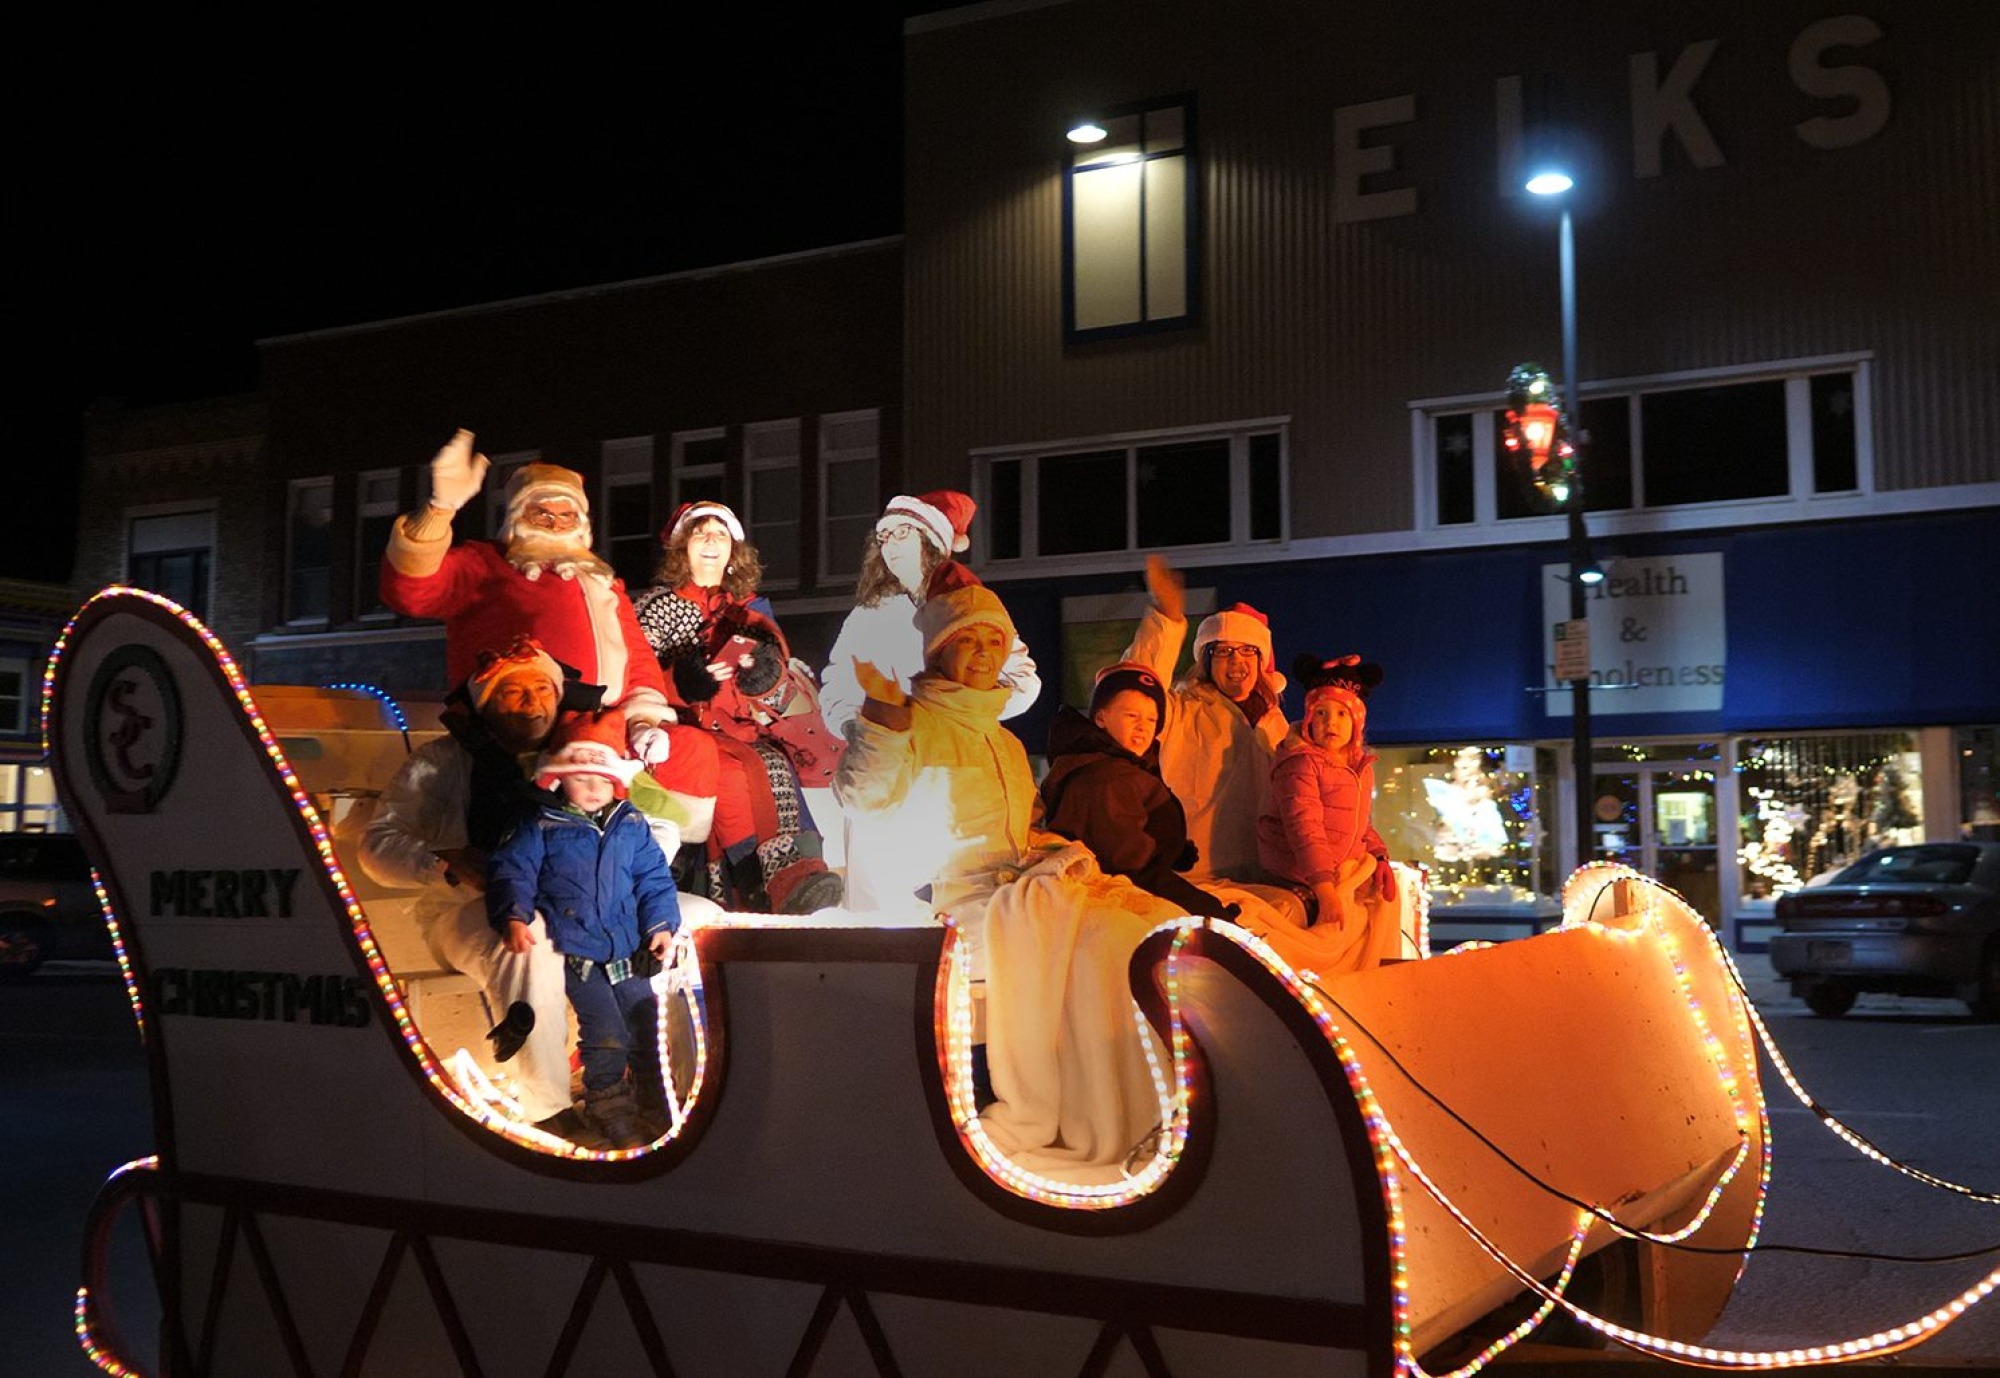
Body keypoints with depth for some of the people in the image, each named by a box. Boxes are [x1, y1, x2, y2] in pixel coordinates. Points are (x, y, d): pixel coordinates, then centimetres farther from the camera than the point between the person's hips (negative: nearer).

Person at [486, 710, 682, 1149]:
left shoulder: (630, 825, 12)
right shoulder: (540, 824, 0)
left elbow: (654, 878, 14)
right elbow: (511, 871, -6)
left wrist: (661, 924, 2)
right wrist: (514, 916, -23)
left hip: (627, 953, 5)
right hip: (573, 952, -5)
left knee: (649, 1022, 5)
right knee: (605, 1030, -16)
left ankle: (652, 1096, 24)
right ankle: (609, 1105, 3)